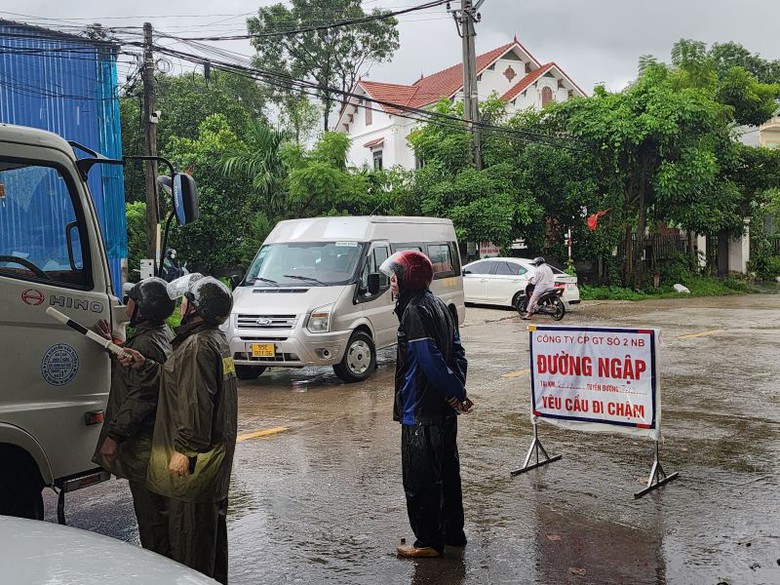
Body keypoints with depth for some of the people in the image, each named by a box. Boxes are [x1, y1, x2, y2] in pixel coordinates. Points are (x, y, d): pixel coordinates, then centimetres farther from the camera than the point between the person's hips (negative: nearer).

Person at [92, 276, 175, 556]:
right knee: (159, 507, 20)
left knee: (149, 510, 0)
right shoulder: (163, 334, 10)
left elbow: (139, 398, -23)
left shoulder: (145, 344, -21)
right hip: (158, 437, 11)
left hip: (143, 445, -11)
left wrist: (114, 436, -19)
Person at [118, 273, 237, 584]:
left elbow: (196, 402, -25)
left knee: (188, 530, -1)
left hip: (193, 459, -11)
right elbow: (180, 380, 19)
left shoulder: (198, 345, -20)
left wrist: (184, 450, -22)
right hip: (215, 453, 11)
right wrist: (147, 365, 11)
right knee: (211, 525, 21)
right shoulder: (215, 339, 13)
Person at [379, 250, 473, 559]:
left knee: (419, 478, 2)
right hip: (444, 409, 10)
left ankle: (429, 542, 10)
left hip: (421, 410, -10)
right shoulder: (438, 305, 11)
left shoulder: (414, 311, -18)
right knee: (447, 471, 18)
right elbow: (457, 351, 11)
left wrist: (455, 392, -14)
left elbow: (431, 361, -23)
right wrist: (458, 391, 5)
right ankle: (453, 532, 30)